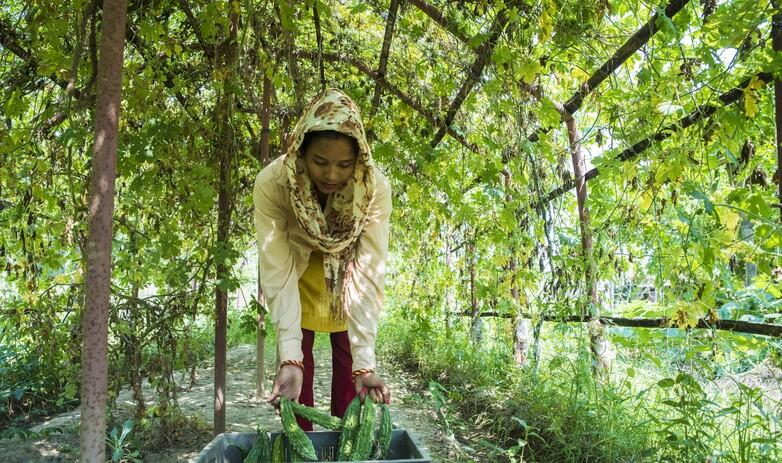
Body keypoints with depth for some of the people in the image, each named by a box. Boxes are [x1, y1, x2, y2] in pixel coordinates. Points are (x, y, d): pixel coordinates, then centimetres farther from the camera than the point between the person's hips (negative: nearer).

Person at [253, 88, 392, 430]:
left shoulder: (375, 187, -35)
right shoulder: (271, 184, -36)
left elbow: (368, 273, -35)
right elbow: (278, 272, -35)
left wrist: (365, 362, -41)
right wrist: (289, 357, -44)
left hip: (346, 266, 0)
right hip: (297, 266, 0)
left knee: (347, 357, 0)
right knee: (297, 360, -2)